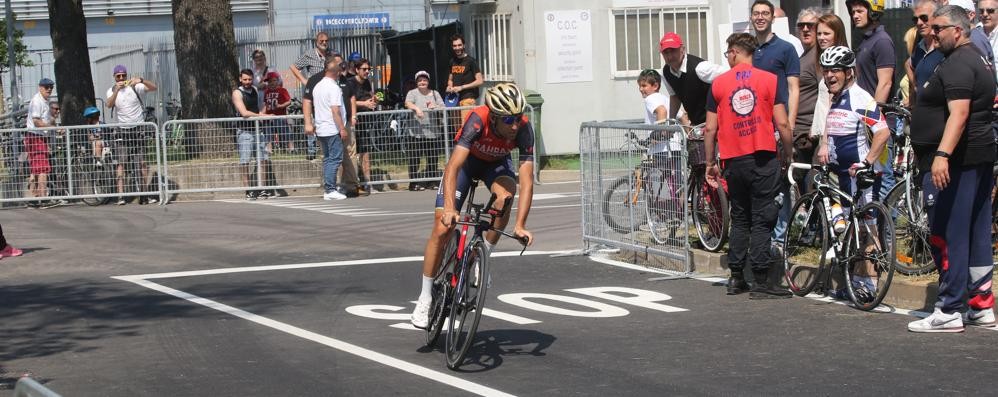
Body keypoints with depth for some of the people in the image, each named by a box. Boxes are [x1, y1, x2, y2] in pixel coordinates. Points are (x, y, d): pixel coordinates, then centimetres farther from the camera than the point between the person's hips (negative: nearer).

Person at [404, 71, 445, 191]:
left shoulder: (435, 93, 17)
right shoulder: (412, 93, 6)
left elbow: (443, 108, 10)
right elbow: (407, 103, -13)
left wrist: (435, 107, -11)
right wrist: (416, 108, -32)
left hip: (433, 131, 4)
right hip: (417, 132, -4)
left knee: (433, 158, 5)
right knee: (415, 157, -7)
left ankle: (430, 181, 16)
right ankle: (414, 183, -4)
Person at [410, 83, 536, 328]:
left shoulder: (523, 129, -33)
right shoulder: (478, 120, -39)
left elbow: (526, 180, -36)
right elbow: (453, 167, -45)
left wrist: (520, 225, -46)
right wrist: (449, 209, -57)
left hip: (497, 162, 2)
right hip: (467, 159, -1)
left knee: (505, 197, -33)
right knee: (442, 228, -9)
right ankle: (425, 298, 6)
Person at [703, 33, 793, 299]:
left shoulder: (719, 83, 3)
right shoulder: (769, 80, -2)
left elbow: (710, 129, 3)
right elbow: (782, 123, -6)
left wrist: (710, 163, 13)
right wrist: (788, 153, 9)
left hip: (734, 160, 2)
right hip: (764, 158, -2)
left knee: (740, 218, 14)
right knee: (762, 220, 0)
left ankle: (736, 278, 15)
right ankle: (761, 282, -4)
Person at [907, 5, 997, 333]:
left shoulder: (957, 64, -15)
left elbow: (959, 113, -27)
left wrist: (942, 154, -36)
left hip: (953, 162, -11)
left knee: (947, 237, -8)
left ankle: (948, 311, -7)